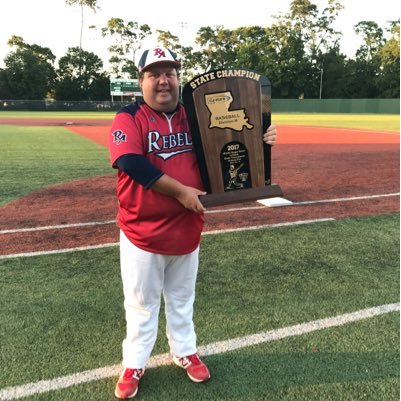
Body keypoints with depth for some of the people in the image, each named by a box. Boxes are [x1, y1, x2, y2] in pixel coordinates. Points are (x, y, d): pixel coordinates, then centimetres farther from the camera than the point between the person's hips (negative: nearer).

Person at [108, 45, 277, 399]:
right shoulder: (129, 118, -9)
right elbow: (132, 163, -25)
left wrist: (259, 140, -12)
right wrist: (181, 191, -24)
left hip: (187, 229, 4)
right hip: (142, 231, -3)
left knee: (182, 299, 21)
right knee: (141, 304, 13)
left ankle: (185, 352, 41)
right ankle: (134, 364, 33)